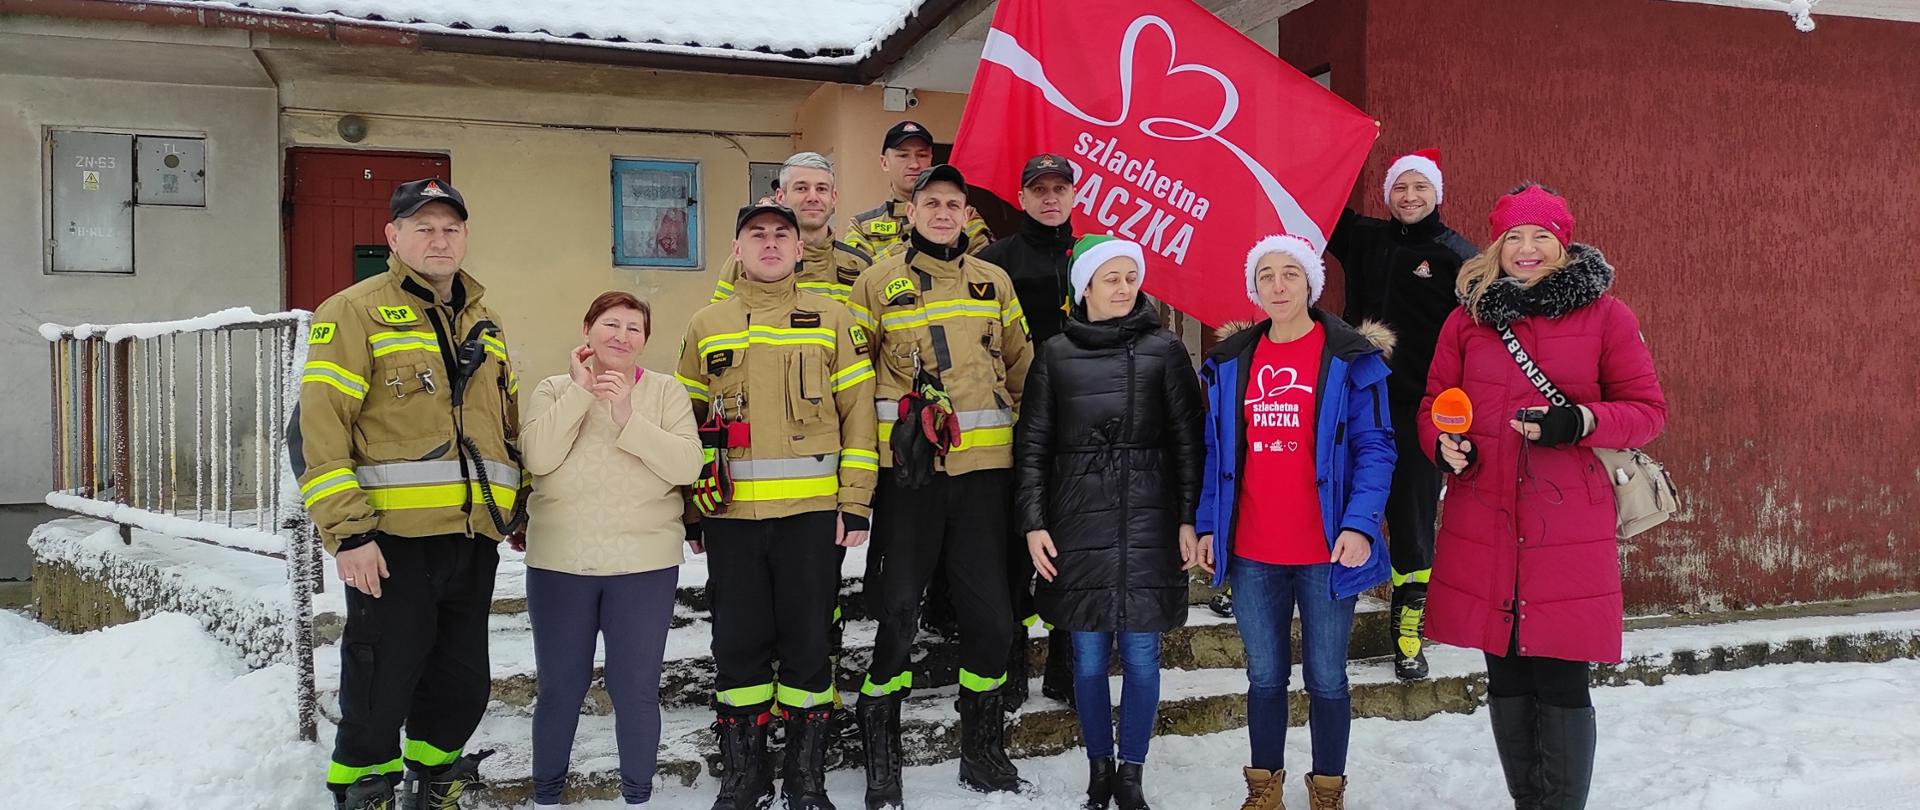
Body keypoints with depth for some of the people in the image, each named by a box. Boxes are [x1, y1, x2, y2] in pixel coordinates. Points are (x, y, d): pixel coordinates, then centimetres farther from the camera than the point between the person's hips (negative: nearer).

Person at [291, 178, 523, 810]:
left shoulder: (483, 325, 17)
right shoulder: (356, 313, -3)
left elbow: (511, 425, 25)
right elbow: (317, 427, -11)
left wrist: (523, 509, 19)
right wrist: (347, 532, -17)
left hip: (474, 540, 6)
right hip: (395, 540, -6)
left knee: (463, 685, 15)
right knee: (381, 688, 0)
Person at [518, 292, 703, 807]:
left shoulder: (666, 392, 1)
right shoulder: (553, 389, 4)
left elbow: (686, 466, -13)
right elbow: (537, 459, -14)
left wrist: (628, 419, -20)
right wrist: (580, 390, -14)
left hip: (645, 564, -1)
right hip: (559, 563, 1)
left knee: (637, 688, 6)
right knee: (560, 687, 11)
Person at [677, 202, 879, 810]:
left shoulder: (832, 319, 5)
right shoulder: (706, 327, 10)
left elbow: (858, 414, 2)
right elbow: (687, 424, 12)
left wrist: (855, 502, -5)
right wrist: (692, 511, 7)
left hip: (813, 513, -1)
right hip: (731, 515, 2)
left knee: (808, 645, 5)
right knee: (738, 646, 7)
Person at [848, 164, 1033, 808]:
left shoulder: (994, 283, 14)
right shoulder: (878, 282, 5)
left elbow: (1021, 365, 21)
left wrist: (1014, 428, 16)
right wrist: (879, 428, 3)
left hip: (984, 465, 3)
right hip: (909, 466, -3)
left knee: (990, 612, 5)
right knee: (898, 607, 0)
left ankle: (983, 751, 23)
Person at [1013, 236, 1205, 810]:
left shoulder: (1164, 350, 3)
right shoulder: (1055, 354, 5)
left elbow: (1187, 441, 3)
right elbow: (1032, 445, 6)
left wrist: (1189, 519, -3)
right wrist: (1033, 524, 0)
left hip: (1148, 522, 0)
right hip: (1078, 524, 1)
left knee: (1141, 656, 3)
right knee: (1089, 658, 5)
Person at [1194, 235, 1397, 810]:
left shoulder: (1351, 358, -3)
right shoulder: (1230, 362, 8)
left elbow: (1375, 448, -6)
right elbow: (1217, 451, 11)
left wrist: (1360, 524, -17)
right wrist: (1207, 524, 6)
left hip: (1325, 551, -3)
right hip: (1251, 552, 3)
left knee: (1326, 678, 9)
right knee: (1265, 676, 13)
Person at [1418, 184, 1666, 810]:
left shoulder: (1603, 314, 3)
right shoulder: (1468, 317, 10)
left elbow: (1648, 410, 4)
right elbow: (1435, 404, 16)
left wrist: (1580, 422, -15)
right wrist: (1445, 445, -6)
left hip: (1568, 528, -2)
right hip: (1482, 523, 3)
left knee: (1561, 682, -3)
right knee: (1506, 676, 11)